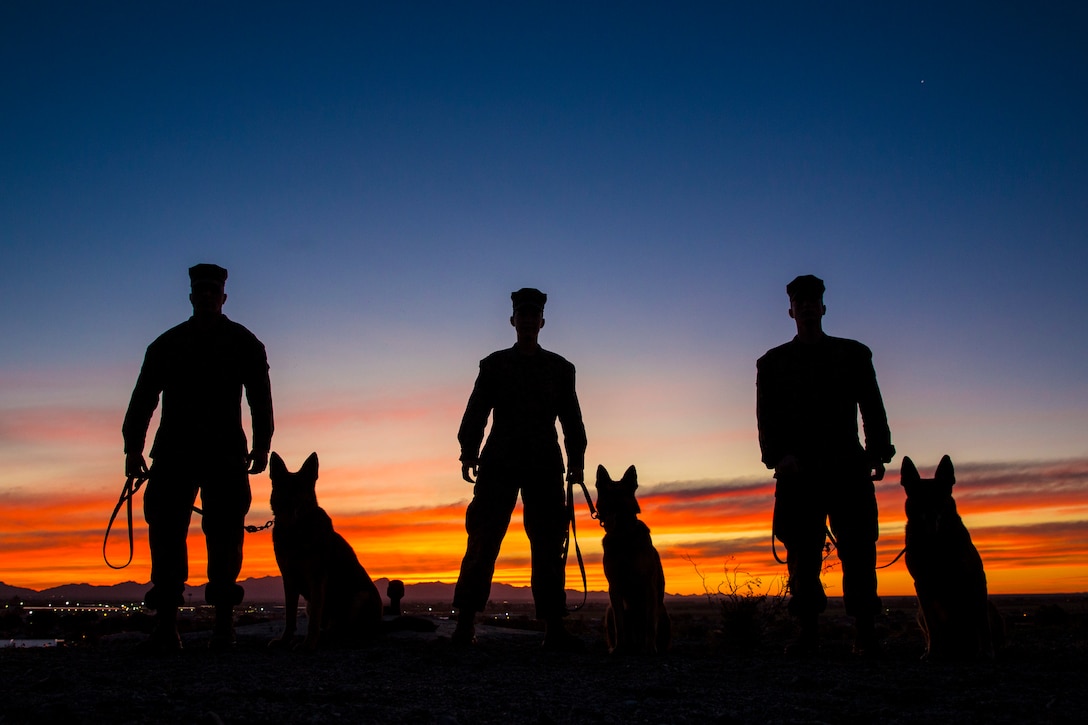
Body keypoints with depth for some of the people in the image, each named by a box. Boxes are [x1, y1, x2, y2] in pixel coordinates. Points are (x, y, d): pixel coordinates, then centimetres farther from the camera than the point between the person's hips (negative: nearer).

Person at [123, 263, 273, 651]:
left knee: (224, 535, -5)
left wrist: (261, 445, -5)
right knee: (166, 531, -8)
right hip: (174, 452, 2)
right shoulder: (167, 344, 17)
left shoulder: (244, 343, 13)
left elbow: (260, 398, 8)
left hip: (226, 455, -1)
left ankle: (224, 621, -3)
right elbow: (143, 397, 12)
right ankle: (165, 622, -8)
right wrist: (133, 446, 1)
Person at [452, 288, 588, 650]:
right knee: (483, 541, -8)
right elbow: (475, 412, 8)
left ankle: (554, 627, -3)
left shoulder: (560, 368, 17)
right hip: (499, 463, -1)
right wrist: (469, 453, -6)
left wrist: (576, 460, 1)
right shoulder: (494, 365, 14)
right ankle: (465, 624, -7)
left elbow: (572, 419, 14)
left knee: (549, 545, -3)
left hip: (545, 465, 1)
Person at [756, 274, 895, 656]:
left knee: (858, 550, -7)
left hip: (847, 467, 0)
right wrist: (778, 455, -10)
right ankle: (808, 631, 2)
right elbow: (766, 418, 7)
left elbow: (873, 408, 11)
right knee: (802, 554, -2)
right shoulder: (773, 362, 17)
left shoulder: (853, 354, 18)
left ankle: (864, 631, -4)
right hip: (797, 470, 0)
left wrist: (878, 453, -4)